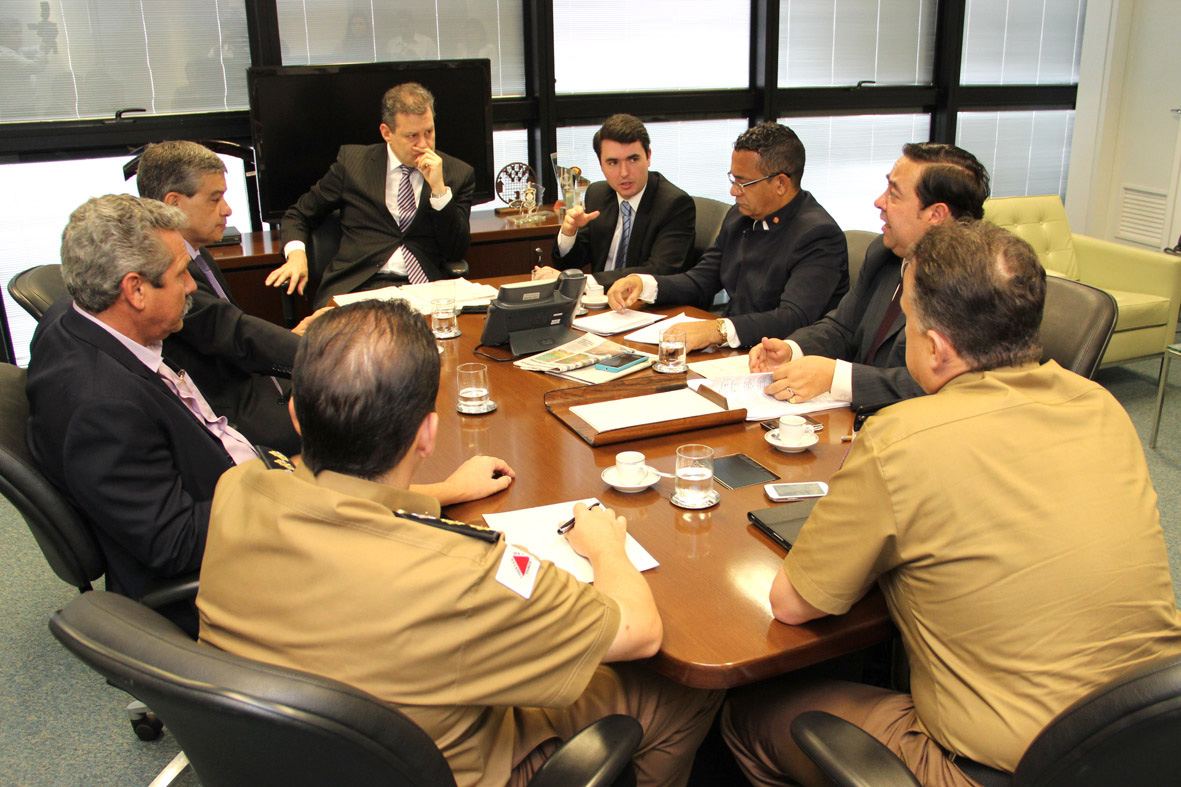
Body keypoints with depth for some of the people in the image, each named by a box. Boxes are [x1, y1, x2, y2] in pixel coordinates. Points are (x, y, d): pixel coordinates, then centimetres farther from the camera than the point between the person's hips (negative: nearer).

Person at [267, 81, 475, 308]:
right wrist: (296, 254, -4)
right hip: (355, 287, 0)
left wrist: (439, 188, -8)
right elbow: (299, 215, 18)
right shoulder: (353, 160, 10)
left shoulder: (459, 173, 10)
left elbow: (457, 252, 3)